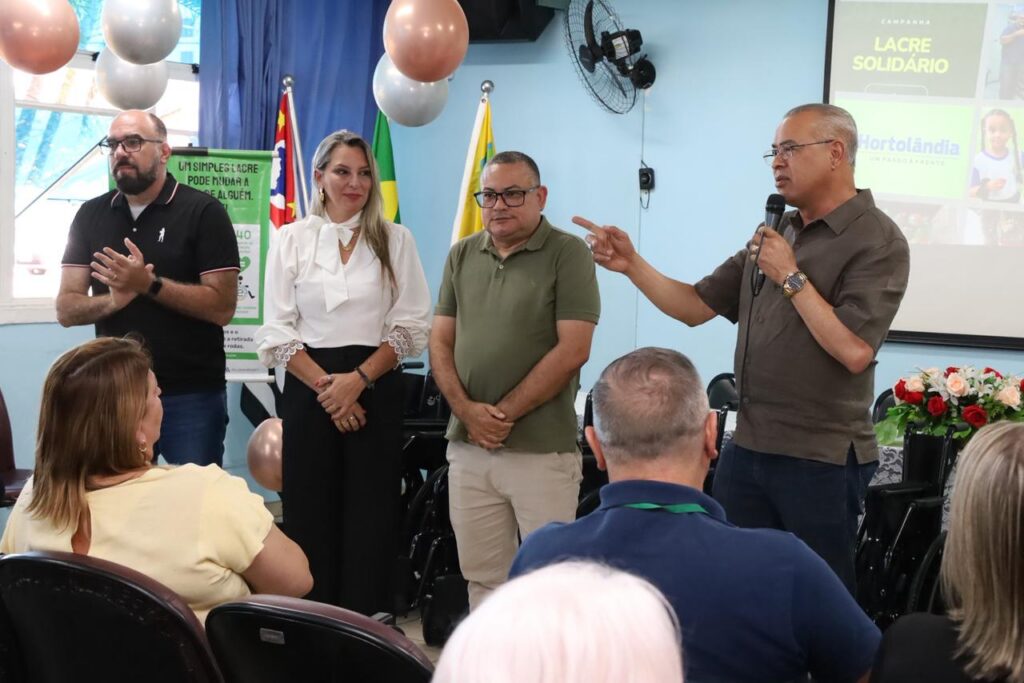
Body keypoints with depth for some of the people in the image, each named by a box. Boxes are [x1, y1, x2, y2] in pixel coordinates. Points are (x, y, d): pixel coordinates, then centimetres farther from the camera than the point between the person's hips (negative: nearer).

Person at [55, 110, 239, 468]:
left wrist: (149, 284, -21)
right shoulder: (91, 215, 8)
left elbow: (222, 308, -12)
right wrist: (113, 300, -16)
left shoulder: (203, 212, -6)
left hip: (191, 396, -4)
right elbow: (66, 309, 5)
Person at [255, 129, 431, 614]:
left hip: (376, 390, 0)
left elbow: (411, 326, 1)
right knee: (310, 520, 0)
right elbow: (277, 330, 2)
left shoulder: (395, 240, 6)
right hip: (308, 390, 1)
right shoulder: (292, 239, 7)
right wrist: (325, 385, -10)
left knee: (371, 524, -1)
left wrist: (358, 379, -11)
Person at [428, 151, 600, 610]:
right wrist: (466, 409, -6)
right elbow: (441, 341, 10)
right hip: (468, 447, 5)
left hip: (542, 450, -5)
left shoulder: (567, 253, -4)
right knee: (483, 577, 12)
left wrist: (504, 413, -12)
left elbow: (572, 350, -12)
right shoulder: (462, 255, 11)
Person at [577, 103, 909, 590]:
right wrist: (632, 265, -2)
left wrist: (791, 277, -15)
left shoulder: (877, 241, -10)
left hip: (822, 459, -7)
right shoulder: (776, 233, 12)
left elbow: (854, 350, -22)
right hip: (746, 449, 7)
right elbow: (695, 307, 11)